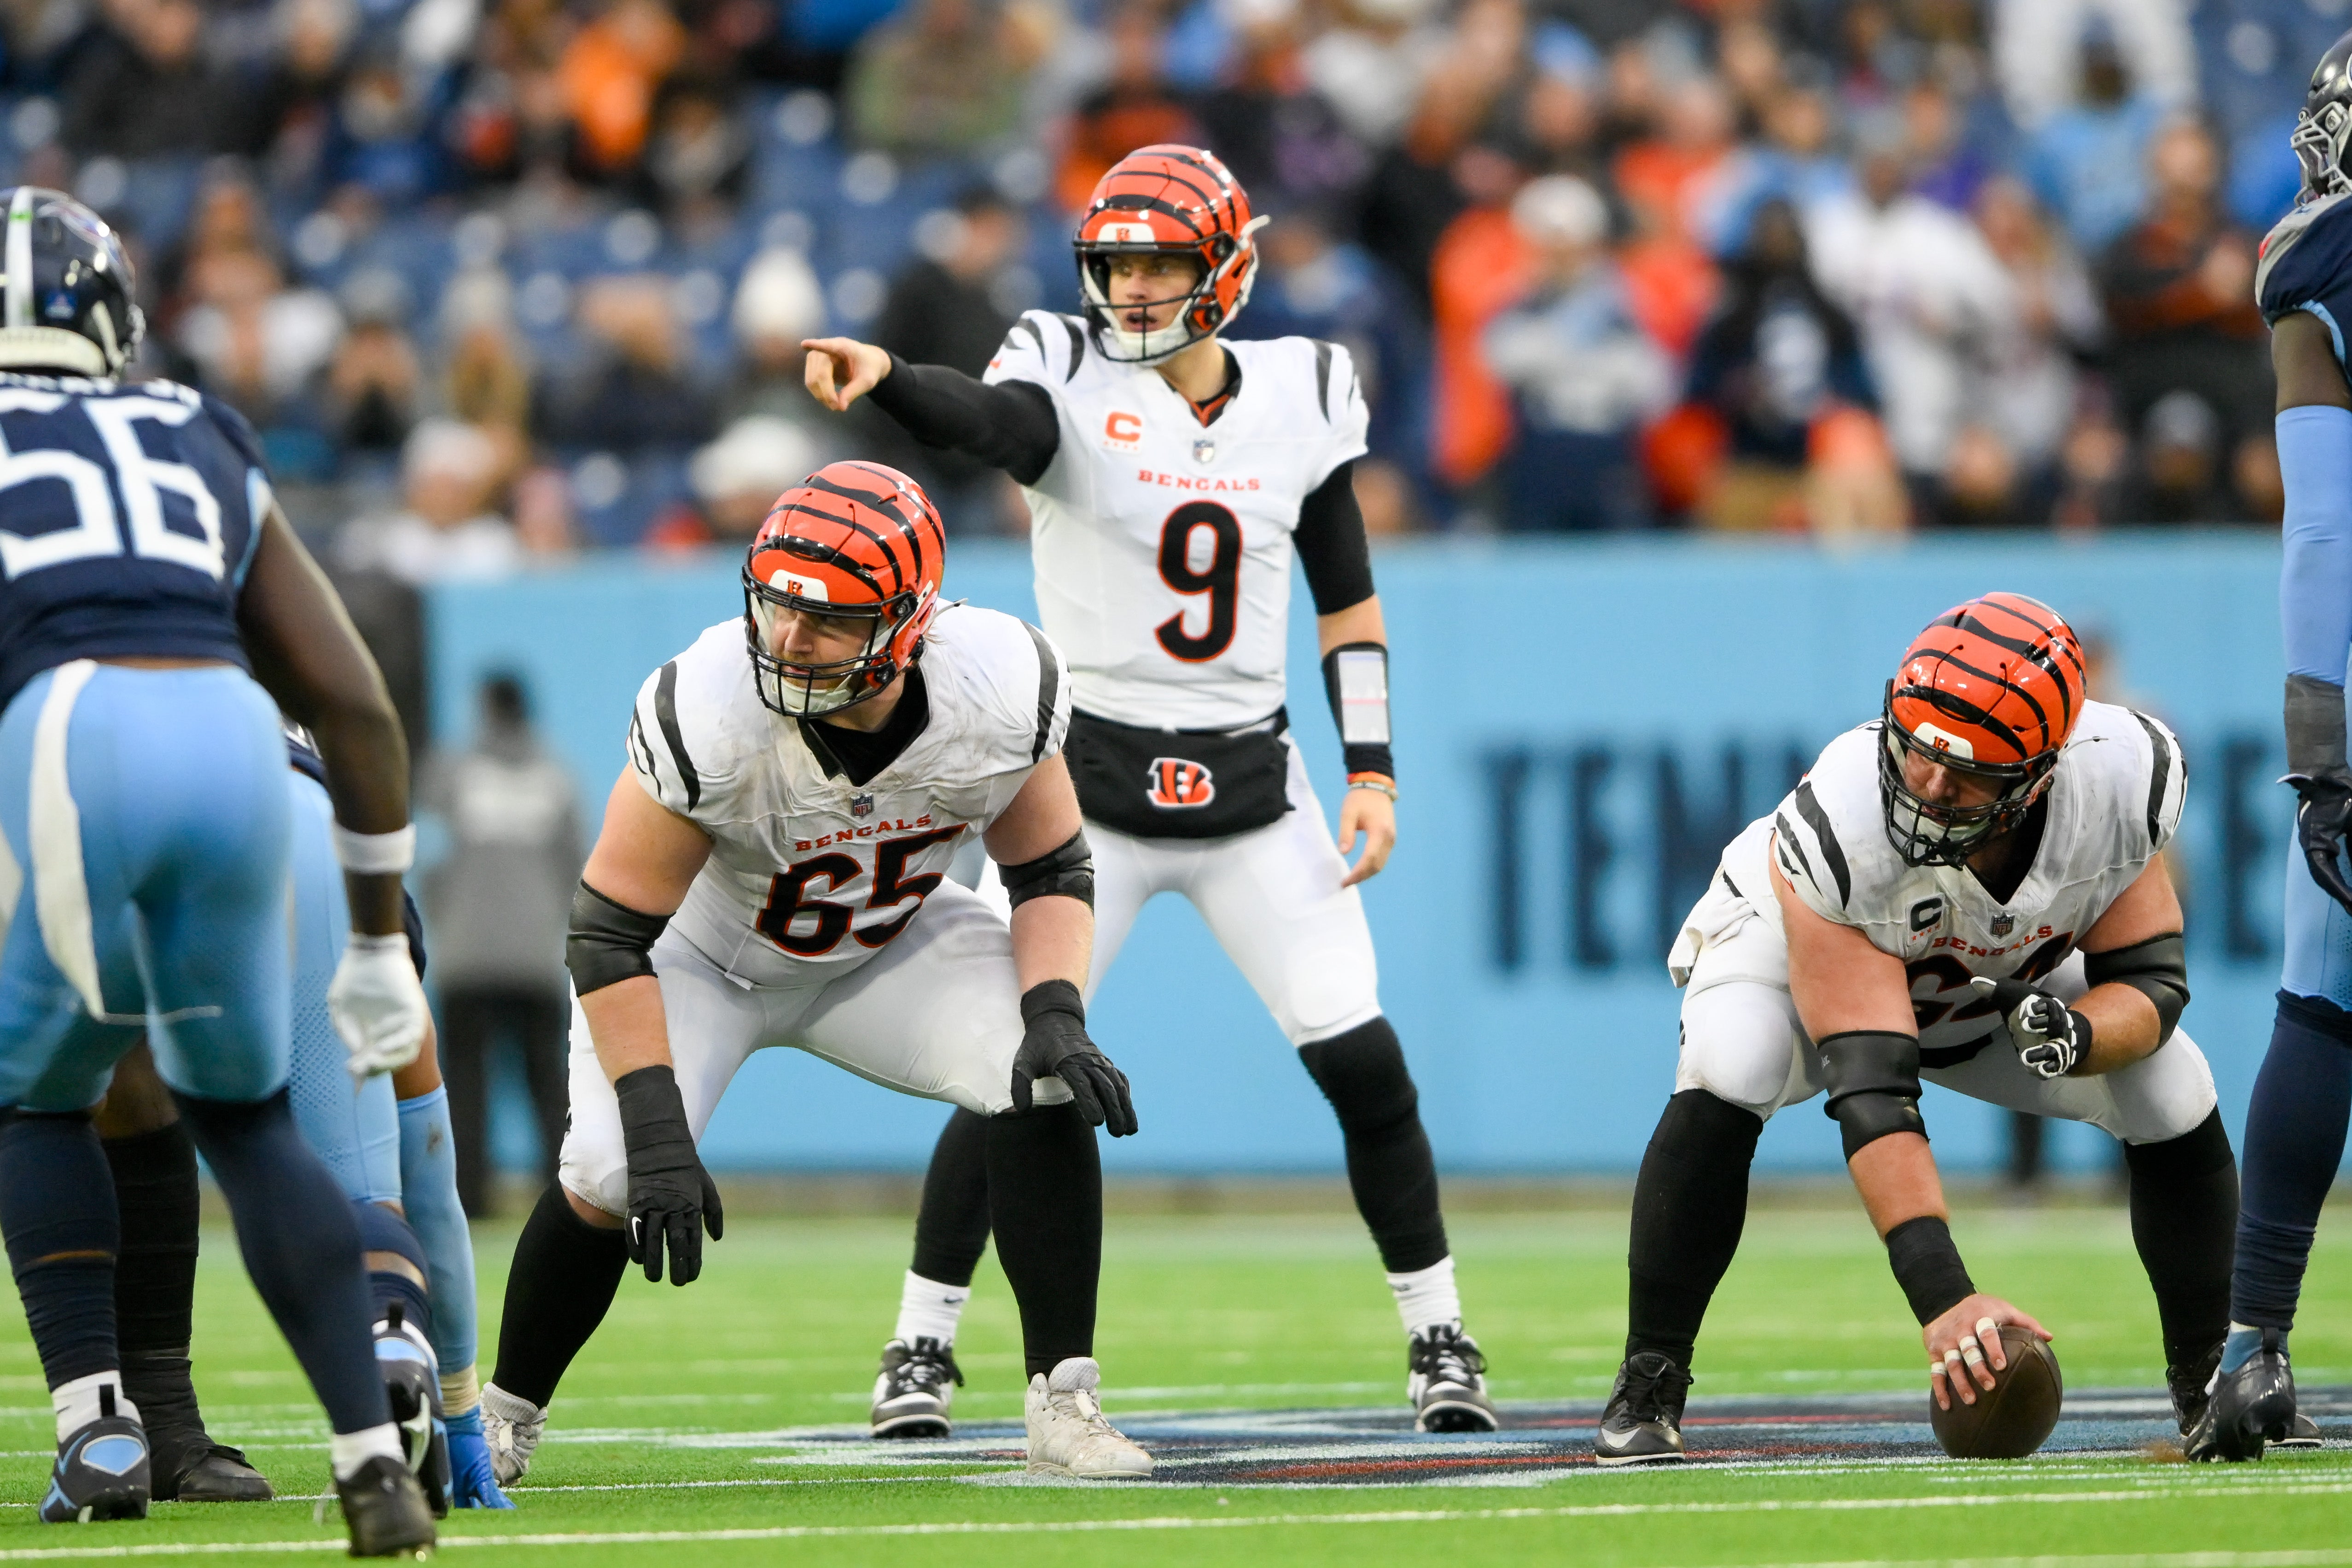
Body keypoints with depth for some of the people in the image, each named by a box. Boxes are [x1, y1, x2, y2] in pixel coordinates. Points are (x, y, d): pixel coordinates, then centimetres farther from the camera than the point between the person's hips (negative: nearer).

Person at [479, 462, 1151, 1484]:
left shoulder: (1000, 691, -27)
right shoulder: (707, 714, -36)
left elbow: (1051, 873, -9)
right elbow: (610, 935, -27)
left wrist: (1055, 1016, -27)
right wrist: (656, 1134, -32)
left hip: (889, 941, 3)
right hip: (703, 951, -3)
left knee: (1046, 1087, -21)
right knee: (613, 1177, -22)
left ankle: (1065, 1408, -10)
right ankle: (502, 1418, 6)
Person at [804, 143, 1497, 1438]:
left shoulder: (1300, 397, 3)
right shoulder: (1074, 378, -7)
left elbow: (1348, 599, 10)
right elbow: (984, 419, -31)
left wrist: (1373, 772, 2)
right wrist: (880, 380, -53)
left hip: (1250, 783, 2)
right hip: (1091, 775, -2)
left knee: (1363, 1063, -2)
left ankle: (1438, 1334, 14)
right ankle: (920, 1344, 5)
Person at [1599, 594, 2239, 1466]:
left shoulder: (2119, 783, -33)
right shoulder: (1839, 832, -43)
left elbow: (2151, 982, -19)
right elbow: (1871, 1093, -45)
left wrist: (2075, 1034, -44)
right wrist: (1943, 1296, -52)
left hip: (2007, 980, 4)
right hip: (1790, 944, -4)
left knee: (2176, 1094, -13)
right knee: (1725, 1077, -34)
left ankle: (2211, 1387, 7)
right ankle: (1647, 1387, -19)